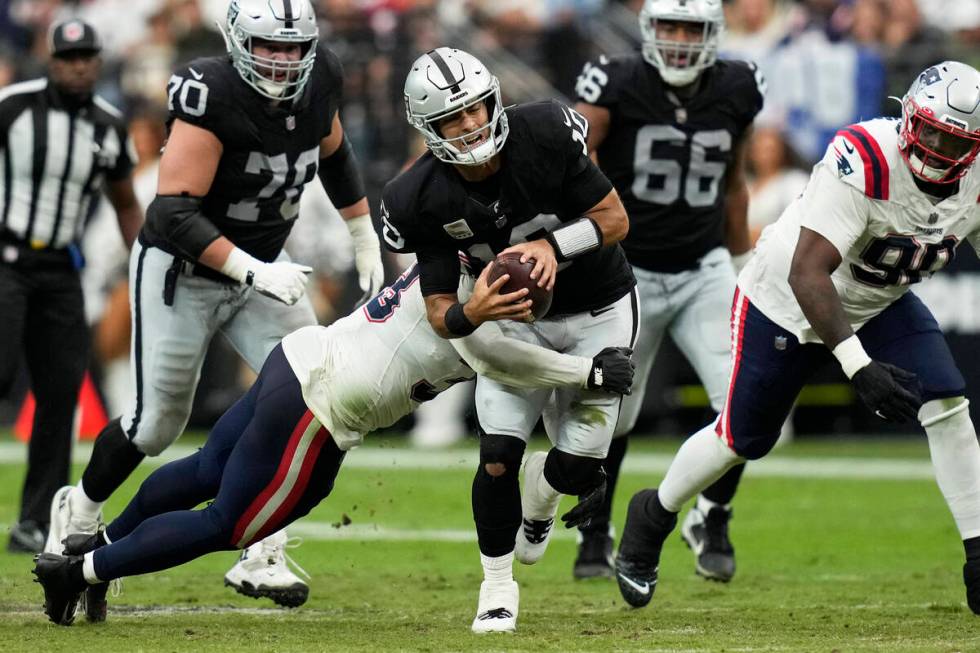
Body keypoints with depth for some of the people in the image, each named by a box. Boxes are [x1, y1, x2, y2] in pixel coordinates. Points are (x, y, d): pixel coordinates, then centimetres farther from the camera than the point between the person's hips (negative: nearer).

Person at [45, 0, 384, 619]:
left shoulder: (320, 78, -9)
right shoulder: (213, 97, -30)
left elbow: (334, 153, 14)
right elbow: (174, 213, -32)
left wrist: (366, 238, 15)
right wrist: (253, 271, -38)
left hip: (261, 265, 6)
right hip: (182, 270, -6)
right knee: (157, 422, 3)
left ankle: (261, 556, -7)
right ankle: (78, 514, 33)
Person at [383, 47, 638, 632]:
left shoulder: (545, 135, -27)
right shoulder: (426, 200, -21)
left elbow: (616, 219, -17)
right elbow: (440, 312, -16)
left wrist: (553, 244, -34)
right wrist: (471, 314, -40)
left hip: (599, 311, -1)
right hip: (518, 316, 1)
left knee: (578, 468, -5)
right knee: (498, 456, -14)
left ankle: (541, 497, 35)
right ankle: (498, 585, 11)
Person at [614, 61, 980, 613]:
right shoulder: (864, 160, -38)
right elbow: (807, 274, -41)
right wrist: (859, 366, -48)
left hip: (880, 304, 4)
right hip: (788, 300, -4)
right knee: (743, 439, 10)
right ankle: (654, 515, 39)